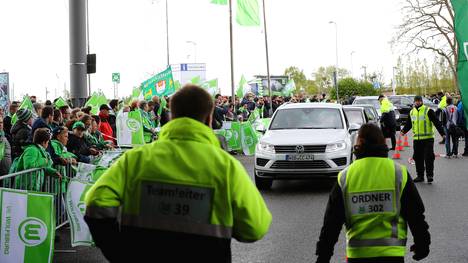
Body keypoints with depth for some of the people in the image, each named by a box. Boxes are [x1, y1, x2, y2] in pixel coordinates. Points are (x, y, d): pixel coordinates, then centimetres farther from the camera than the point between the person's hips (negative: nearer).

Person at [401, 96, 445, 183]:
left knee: (428, 157, -6)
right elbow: (408, 124, 21)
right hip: (416, 139, 5)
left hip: (428, 138, -5)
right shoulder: (411, 112, 12)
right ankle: (420, 175, 18)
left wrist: (442, 133, -13)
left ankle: (430, 175, 0)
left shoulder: (428, 110, -6)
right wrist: (403, 131, 7)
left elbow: (436, 122, -8)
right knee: (418, 158, 8)